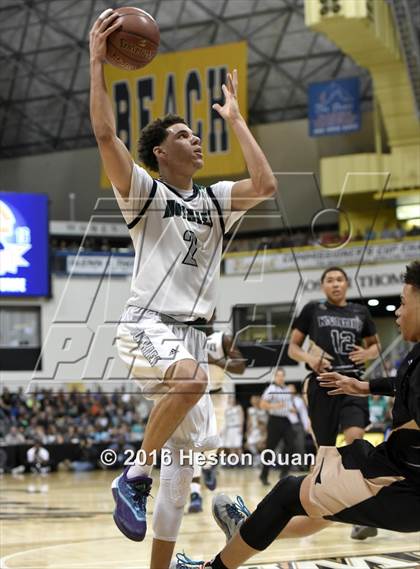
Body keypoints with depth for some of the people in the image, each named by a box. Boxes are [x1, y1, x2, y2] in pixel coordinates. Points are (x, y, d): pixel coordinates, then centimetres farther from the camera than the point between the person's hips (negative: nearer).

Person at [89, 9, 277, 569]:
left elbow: (265, 186, -2)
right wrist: (98, 60, -16)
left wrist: (235, 117, 8)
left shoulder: (214, 200, 15)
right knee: (191, 380, -39)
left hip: (191, 332, 7)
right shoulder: (144, 191, -1)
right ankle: (134, 475, -23)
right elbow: (105, 134, -16)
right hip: (146, 324, -6)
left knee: (184, 454, 4)